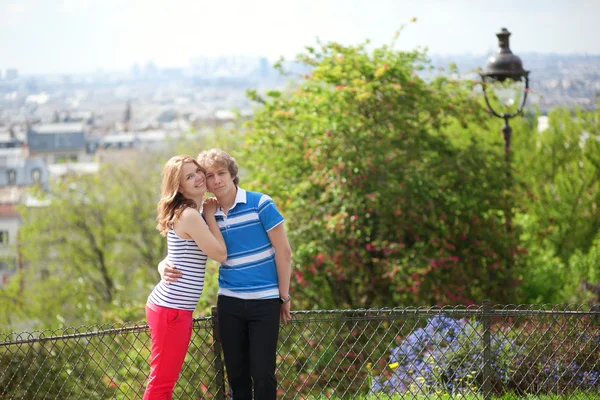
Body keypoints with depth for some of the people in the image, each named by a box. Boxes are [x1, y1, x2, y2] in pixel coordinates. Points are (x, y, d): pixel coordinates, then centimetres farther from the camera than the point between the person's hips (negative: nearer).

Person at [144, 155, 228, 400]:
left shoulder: (191, 213, 15)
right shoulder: (189, 215, -16)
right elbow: (221, 254, -11)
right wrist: (210, 216, -2)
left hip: (175, 307, 10)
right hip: (170, 308, -10)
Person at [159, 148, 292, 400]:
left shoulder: (260, 204, -8)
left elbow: (283, 252, -6)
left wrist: (284, 297, -5)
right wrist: (165, 266, -15)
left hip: (264, 302, -4)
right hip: (229, 303, 4)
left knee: (262, 373, -3)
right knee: (236, 374, 10)